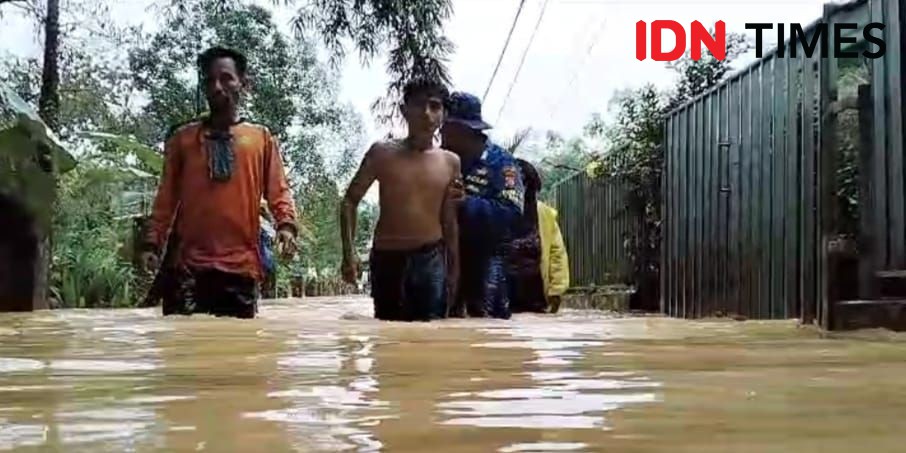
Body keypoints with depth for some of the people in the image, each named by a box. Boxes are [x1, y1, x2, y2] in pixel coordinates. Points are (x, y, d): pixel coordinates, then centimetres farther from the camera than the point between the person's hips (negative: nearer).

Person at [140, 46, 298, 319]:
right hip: (192, 264, 0)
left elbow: (278, 191, 8)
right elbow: (167, 195, 14)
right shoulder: (182, 138, 15)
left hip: (242, 265, 0)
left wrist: (286, 225, -11)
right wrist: (153, 243, 3)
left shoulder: (261, 138, 13)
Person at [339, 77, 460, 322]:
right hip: (387, 259, -1)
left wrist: (453, 270, 10)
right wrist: (349, 253, -10)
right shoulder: (383, 153, -1)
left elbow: (449, 220, 12)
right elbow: (350, 201, 1)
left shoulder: (450, 162, 5)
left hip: (431, 259, 1)